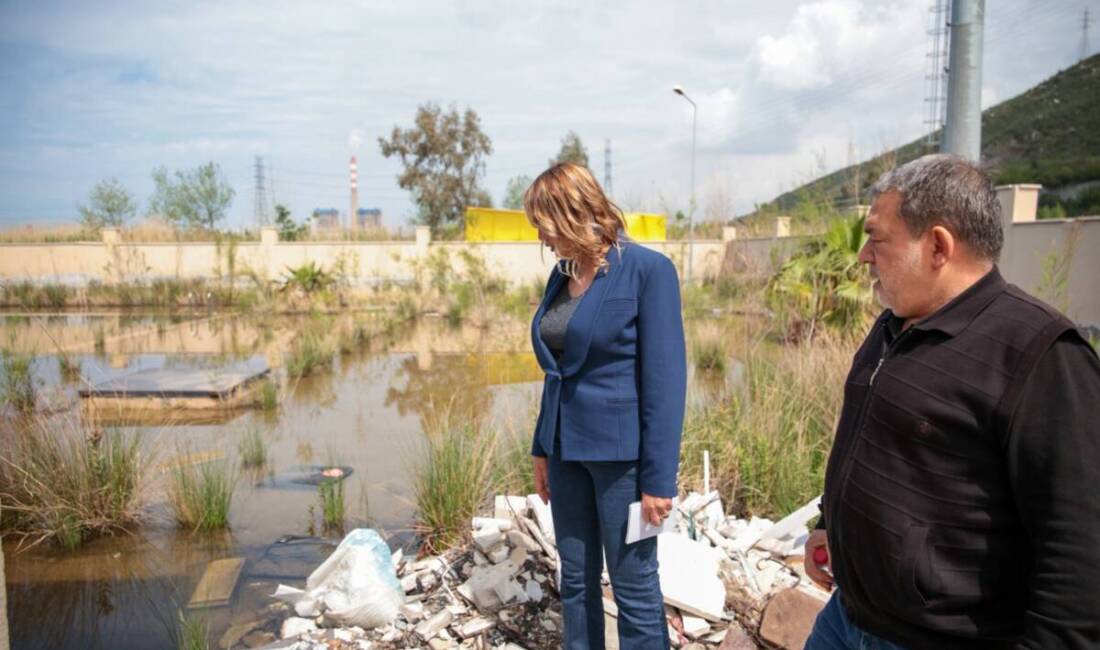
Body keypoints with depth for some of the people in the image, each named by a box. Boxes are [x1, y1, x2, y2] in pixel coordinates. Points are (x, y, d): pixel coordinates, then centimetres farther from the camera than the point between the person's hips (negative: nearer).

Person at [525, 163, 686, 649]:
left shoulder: (648, 270, -13)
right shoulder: (562, 274, 7)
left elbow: (665, 378, -15)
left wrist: (658, 477, -16)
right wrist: (542, 448, 15)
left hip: (621, 452, -6)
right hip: (568, 449, 7)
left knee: (633, 586, 7)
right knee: (576, 580, 17)